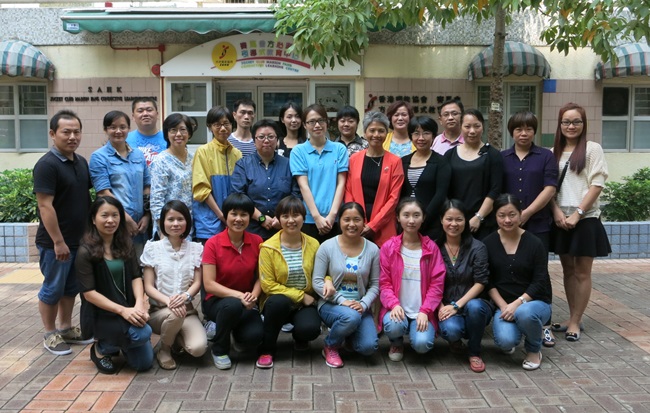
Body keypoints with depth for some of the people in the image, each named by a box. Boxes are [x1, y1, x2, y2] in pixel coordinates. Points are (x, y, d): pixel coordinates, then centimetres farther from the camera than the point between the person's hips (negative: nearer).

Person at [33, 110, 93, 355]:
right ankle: (50, 335, 20)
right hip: (55, 242, -8)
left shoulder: (81, 162, 8)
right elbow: (45, 206, -20)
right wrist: (58, 241, -22)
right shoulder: (47, 165, -17)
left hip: (79, 239, 8)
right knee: (53, 289, 6)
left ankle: (66, 329, 31)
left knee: (71, 288, 17)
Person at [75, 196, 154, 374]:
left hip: (129, 310, 5)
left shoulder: (125, 244, 7)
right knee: (143, 333, -31)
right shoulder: (86, 252, -10)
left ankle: (119, 342, 29)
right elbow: (89, 293, -14)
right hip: (102, 315, -5)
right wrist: (122, 310, -22)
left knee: (144, 363, -2)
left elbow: (136, 276, 3)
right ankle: (101, 349, -1)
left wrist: (139, 304, -16)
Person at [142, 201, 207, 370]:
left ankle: (176, 337, 11)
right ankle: (163, 348, -4)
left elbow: (197, 282, 0)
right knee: (175, 315, -38)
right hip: (159, 310, -1)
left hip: (187, 310, 2)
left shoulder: (195, 248, 5)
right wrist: (168, 300, -24)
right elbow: (148, 287, -4)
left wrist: (185, 296, -23)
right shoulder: (153, 248, -1)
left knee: (198, 348, -25)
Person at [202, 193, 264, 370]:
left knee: (254, 337, -26)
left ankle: (236, 328, 14)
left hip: (246, 303, 2)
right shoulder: (213, 244, -12)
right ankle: (219, 350, -8)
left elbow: (260, 276, 2)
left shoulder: (257, 241, -3)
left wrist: (253, 295, -18)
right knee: (233, 306, -37)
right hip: (217, 300, -2)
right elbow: (209, 284, -15)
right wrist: (239, 295, -26)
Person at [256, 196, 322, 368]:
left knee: (310, 329, -29)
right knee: (278, 301, -37)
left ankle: (299, 337, 12)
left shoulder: (313, 244, -1)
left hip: (306, 303, 2)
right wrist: (300, 295, -15)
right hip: (279, 303, -1)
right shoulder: (269, 247, -11)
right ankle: (266, 349, -11)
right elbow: (267, 284, -12)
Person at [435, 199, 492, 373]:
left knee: (474, 306, -37)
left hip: (473, 303, 0)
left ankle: (474, 352, -8)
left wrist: (457, 305, -18)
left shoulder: (477, 247, -4)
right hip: (446, 307, 0)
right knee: (450, 329, -34)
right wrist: (441, 307, -14)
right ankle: (456, 340, 8)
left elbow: (480, 283, -9)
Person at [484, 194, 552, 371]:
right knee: (505, 341, -29)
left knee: (524, 313, -38)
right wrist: (503, 306, -13)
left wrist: (517, 303, -21)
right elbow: (488, 281, 0)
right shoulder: (489, 243, -1)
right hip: (503, 304, 1)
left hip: (535, 302, 0)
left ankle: (534, 350, -2)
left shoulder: (534, 243, -6)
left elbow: (540, 282, -9)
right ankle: (509, 343, 13)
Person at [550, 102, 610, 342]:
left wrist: (577, 213, -15)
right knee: (568, 270, 11)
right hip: (560, 219, 5)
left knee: (582, 272, 2)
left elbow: (597, 184, -9)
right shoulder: (554, 152, 10)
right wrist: (557, 211, -9)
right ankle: (574, 318, 22)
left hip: (585, 219, -4)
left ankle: (575, 322, 9)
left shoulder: (593, 149, -3)